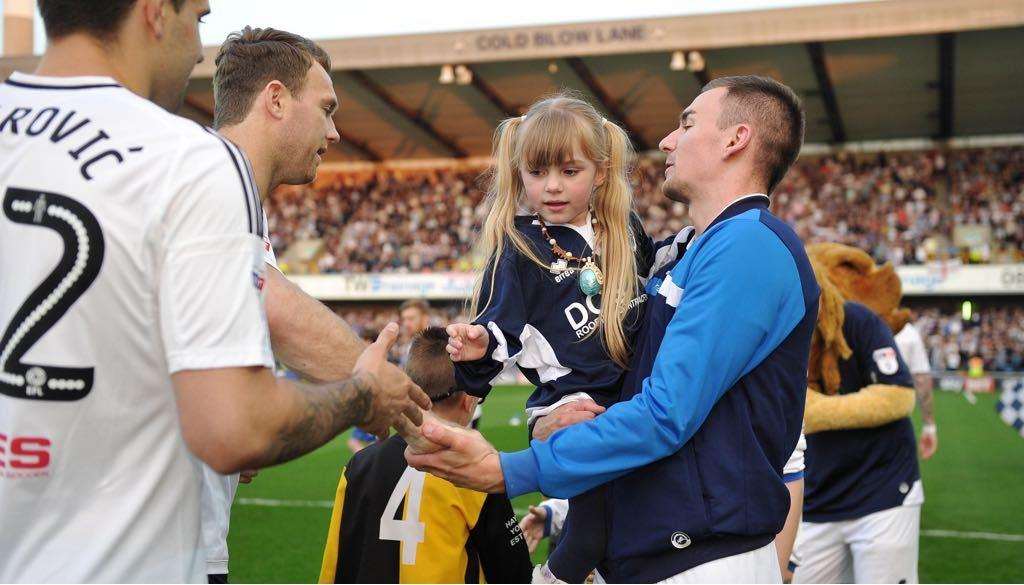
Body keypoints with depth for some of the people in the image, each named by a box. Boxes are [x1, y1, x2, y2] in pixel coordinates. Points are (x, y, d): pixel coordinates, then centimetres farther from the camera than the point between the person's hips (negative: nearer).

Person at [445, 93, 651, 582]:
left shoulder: (624, 230, 9)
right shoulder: (519, 247, -6)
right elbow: (499, 327, -9)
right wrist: (478, 348, -29)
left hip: (632, 396, 6)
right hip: (568, 404, -5)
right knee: (595, 531, -14)